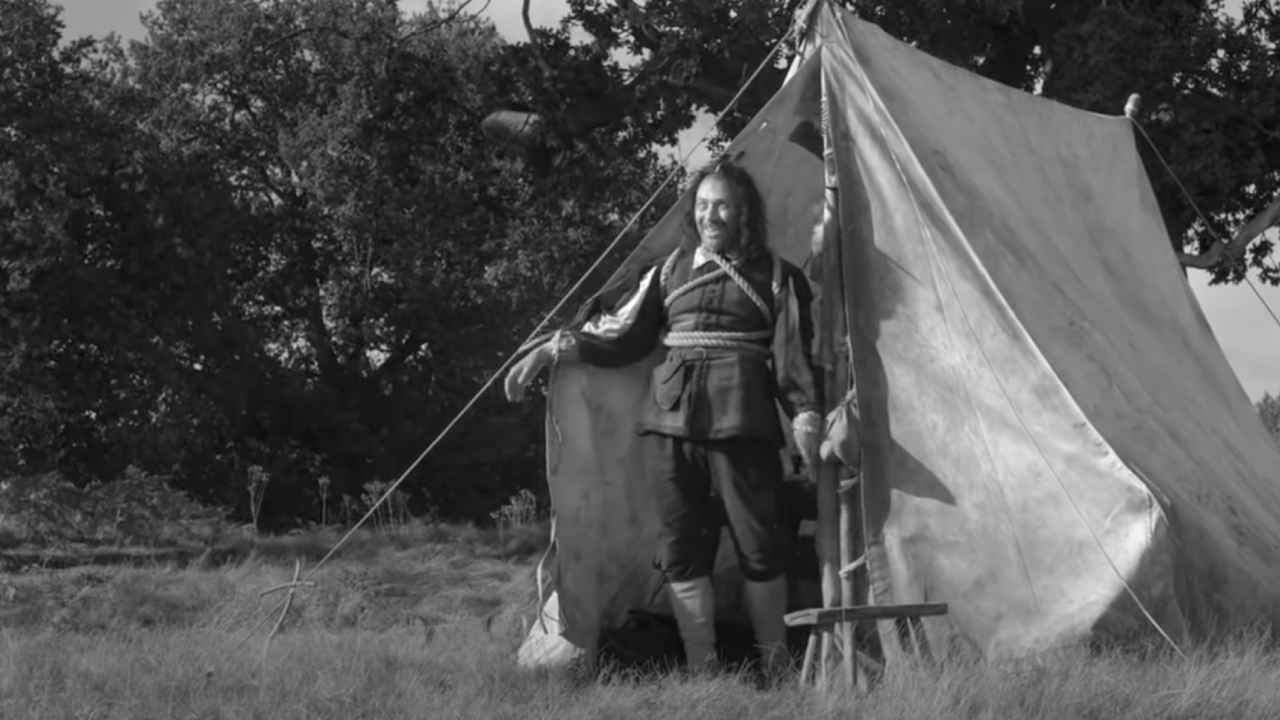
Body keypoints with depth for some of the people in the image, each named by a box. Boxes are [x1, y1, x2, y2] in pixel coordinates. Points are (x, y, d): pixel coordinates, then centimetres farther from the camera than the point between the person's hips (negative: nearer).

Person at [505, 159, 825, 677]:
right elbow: (620, 335, 15)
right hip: (672, 423, 3)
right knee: (681, 551, 0)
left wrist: (805, 411, -14)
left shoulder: (775, 277, 6)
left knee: (759, 549, -2)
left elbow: (794, 354, 1)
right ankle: (702, 671, 5)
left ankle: (777, 672, 9)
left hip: (742, 424, -3)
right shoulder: (671, 271, 15)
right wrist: (554, 350, 6)